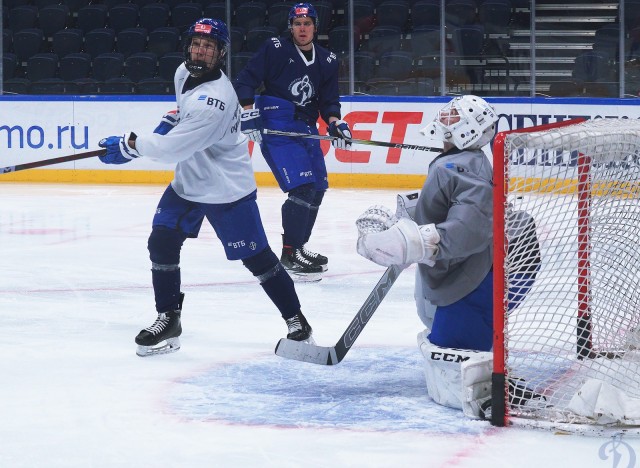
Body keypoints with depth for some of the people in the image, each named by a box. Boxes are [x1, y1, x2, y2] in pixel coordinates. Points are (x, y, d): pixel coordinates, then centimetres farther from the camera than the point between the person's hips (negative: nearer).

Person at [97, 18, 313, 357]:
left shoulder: (215, 100, -32)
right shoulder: (184, 73, -3)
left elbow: (172, 148, -33)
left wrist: (131, 145, -22)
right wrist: (169, 123, 7)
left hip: (228, 191, -8)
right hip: (187, 183, 8)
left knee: (257, 258, -1)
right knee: (161, 244, -4)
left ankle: (295, 319, 15)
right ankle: (168, 319, 8)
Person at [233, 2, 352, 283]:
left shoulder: (326, 61, 9)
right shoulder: (275, 49, -7)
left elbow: (328, 100, 10)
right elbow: (245, 82, -7)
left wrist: (335, 123, -9)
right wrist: (248, 115, -16)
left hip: (306, 129, 7)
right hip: (276, 126, -7)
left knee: (317, 188, 12)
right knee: (301, 186, -19)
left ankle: (298, 247, 31)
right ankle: (289, 255, -14)